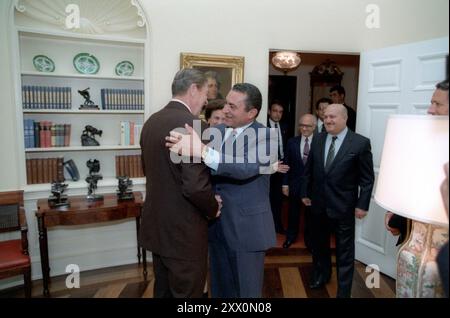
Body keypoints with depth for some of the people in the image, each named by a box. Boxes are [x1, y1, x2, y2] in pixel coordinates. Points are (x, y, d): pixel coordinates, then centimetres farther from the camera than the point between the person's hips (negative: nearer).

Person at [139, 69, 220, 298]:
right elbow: (195, 186, -26)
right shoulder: (192, 125, -21)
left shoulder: (151, 121, 6)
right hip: (184, 231, -8)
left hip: (156, 225, 8)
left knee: (163, 290, 23)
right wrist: (213, 208, -7)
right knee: (186, 292, 10)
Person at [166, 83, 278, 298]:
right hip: (216, 224, 5)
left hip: (247, 228, -5)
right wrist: (184, 148, -20)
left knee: (247, 290, 12)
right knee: (219, 287, 22)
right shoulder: (215, 131, 5)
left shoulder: (266, 137, -13)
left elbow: (247, 167, -32)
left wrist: (202, 151, -42)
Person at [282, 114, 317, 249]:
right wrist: (285, 184, -1)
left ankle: (309, 239, 33)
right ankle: (291, 236, 37)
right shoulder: (292, 142, -1)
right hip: (295, 184, 2)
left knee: (310, 214, 14)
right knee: (293, 212, 17)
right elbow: (286, 164, 1)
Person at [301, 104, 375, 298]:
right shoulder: (317, 140, 2)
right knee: (319, 244, 21)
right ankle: (321, 275, 45)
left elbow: (367, 178, -8)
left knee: (345, 250, 9)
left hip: (343, 206, -4)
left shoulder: (360, 143, -11)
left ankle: (344, 290, 26)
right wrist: (305, 193, 9)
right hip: (318, 203, 5)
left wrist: (362, 205, -10)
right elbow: (309, 170, 9)